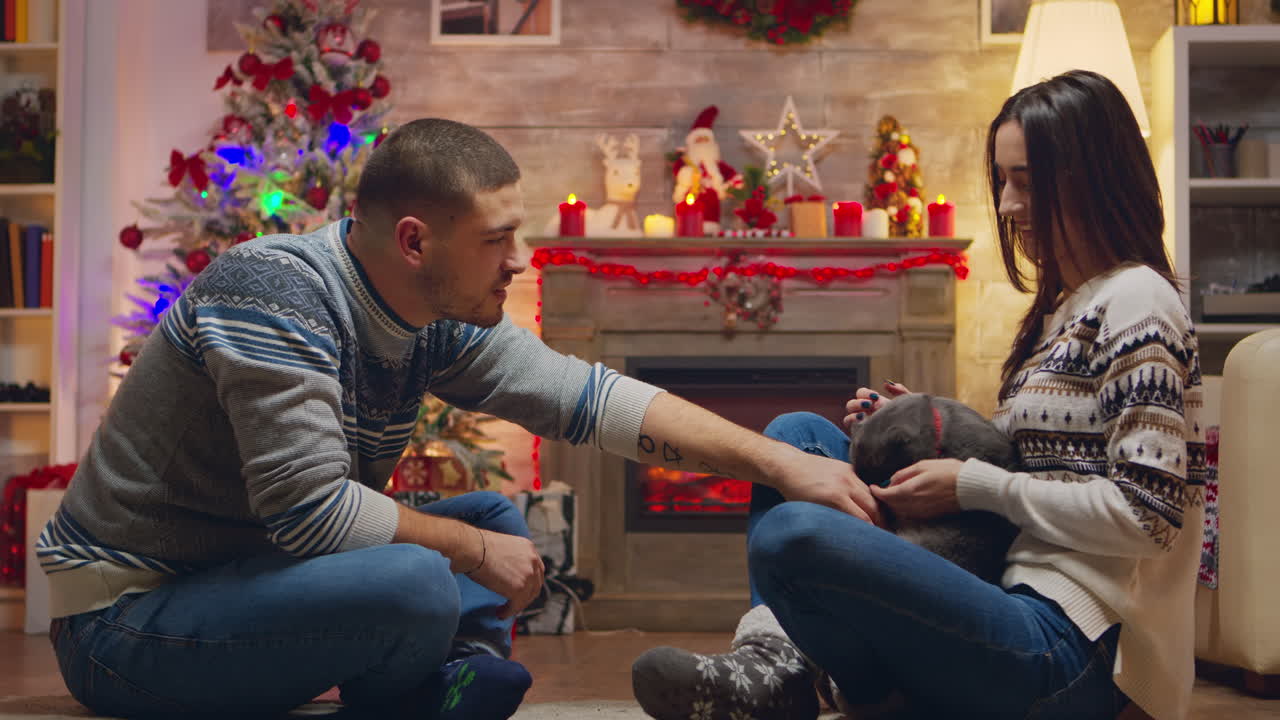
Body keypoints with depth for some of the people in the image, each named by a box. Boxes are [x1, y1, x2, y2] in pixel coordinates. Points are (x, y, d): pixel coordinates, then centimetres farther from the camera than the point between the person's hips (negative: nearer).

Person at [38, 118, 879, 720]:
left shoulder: (440, 321, -2)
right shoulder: (275, 292, -25)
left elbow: (588, 395, -2)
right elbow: (310, 506, -30)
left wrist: (778, 461, -6)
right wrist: (472, 550, -17)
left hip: (249, 576, 8)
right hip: (126, 613, -8)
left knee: (495, 516, 8)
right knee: (419, 585, -31)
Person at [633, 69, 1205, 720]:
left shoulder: (1136, 302, -9)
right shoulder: (1064, 306, 19)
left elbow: (1148, 515, -17)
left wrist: (976, 485, -14)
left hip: (1067, 653, -10)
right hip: (1016, 601, 10)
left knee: (791, 534, -31)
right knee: (798, 433, 9)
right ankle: (776, 655, -8)